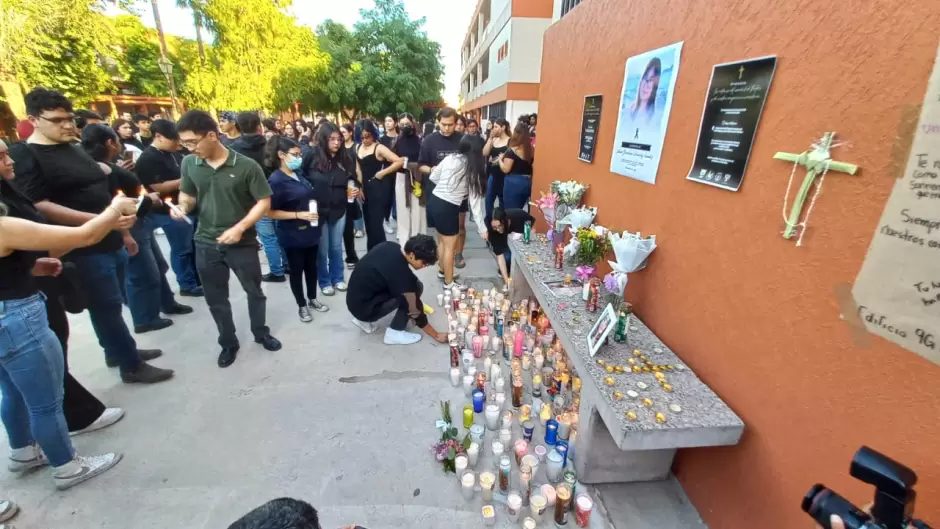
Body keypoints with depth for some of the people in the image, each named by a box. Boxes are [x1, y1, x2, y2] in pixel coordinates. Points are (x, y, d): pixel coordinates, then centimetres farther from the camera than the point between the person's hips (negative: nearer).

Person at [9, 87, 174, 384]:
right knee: (107, 306, 0)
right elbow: (39, 206, -19)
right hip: (83, 249, -7)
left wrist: (123, 232, 19)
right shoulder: (25, 156, -10)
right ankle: (132, 365, 11)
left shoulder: (76, 149, 13)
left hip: (111, 242, 7)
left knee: (111, 304, 18)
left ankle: (116, 352, 34)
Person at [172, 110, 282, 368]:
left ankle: (261, 333, 35)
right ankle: (228, 342, 32)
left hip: (242, 243, -3)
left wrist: (240, 227, -19)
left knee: (254, 291, 12)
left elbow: (264, 201, -11)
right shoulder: (189, 164, -1)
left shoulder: (246, 166, -13)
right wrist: (182, 207, -10)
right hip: (206, 244, 3)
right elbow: (187, 194, 13)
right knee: (215, 298, 13)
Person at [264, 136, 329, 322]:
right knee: (296, 270, 9)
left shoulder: (299, 174, 3)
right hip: (293, 235, -6)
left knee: (311, 266, 17)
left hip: (311, 231, 6)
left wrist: (314, 212, 8)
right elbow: (270, 212, -17)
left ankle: (312, 299, 35)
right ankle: (302, 306, 25)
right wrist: (298, 215, -22)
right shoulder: (276, 180, -16)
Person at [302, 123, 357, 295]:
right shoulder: (312, 156, -11)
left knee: (336, 247, 15)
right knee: (322, 250, 8)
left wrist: (353, 191, -10)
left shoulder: (345, 158, -1)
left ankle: (338, 278, 32)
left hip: (339, 210, 3)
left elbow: (351, 182, 10)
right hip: (318, 210, -3)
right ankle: (324, 282, 25)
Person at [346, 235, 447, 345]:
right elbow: (415, 311, -17)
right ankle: (394, 333, -2)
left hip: (353, 301, 9)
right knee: (416, 288, -14)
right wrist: (436, 336, -5)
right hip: (363, 308, -8)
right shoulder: (401, 273, -24)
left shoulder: (390, 246, -2)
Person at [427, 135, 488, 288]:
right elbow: (475, 201, -11)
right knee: (450, 246, 8)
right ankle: (448, 283, 21)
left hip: (433, 201, 7)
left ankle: (443, 271, 43)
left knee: (442, 241, 24)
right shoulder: (474, 169, -9)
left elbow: (433, 177, 13)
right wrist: (482, 227, -8)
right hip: (447, 208, -7)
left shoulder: (450, 158, 5)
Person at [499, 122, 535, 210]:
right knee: (518, 211, 19)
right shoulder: (531, 150, 3)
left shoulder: (512, 151, -14)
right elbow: (532, 166, 11)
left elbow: (505, 169, -16)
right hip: (527, 182, 7)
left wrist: (500, 159, 2)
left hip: (514, 182, -6)